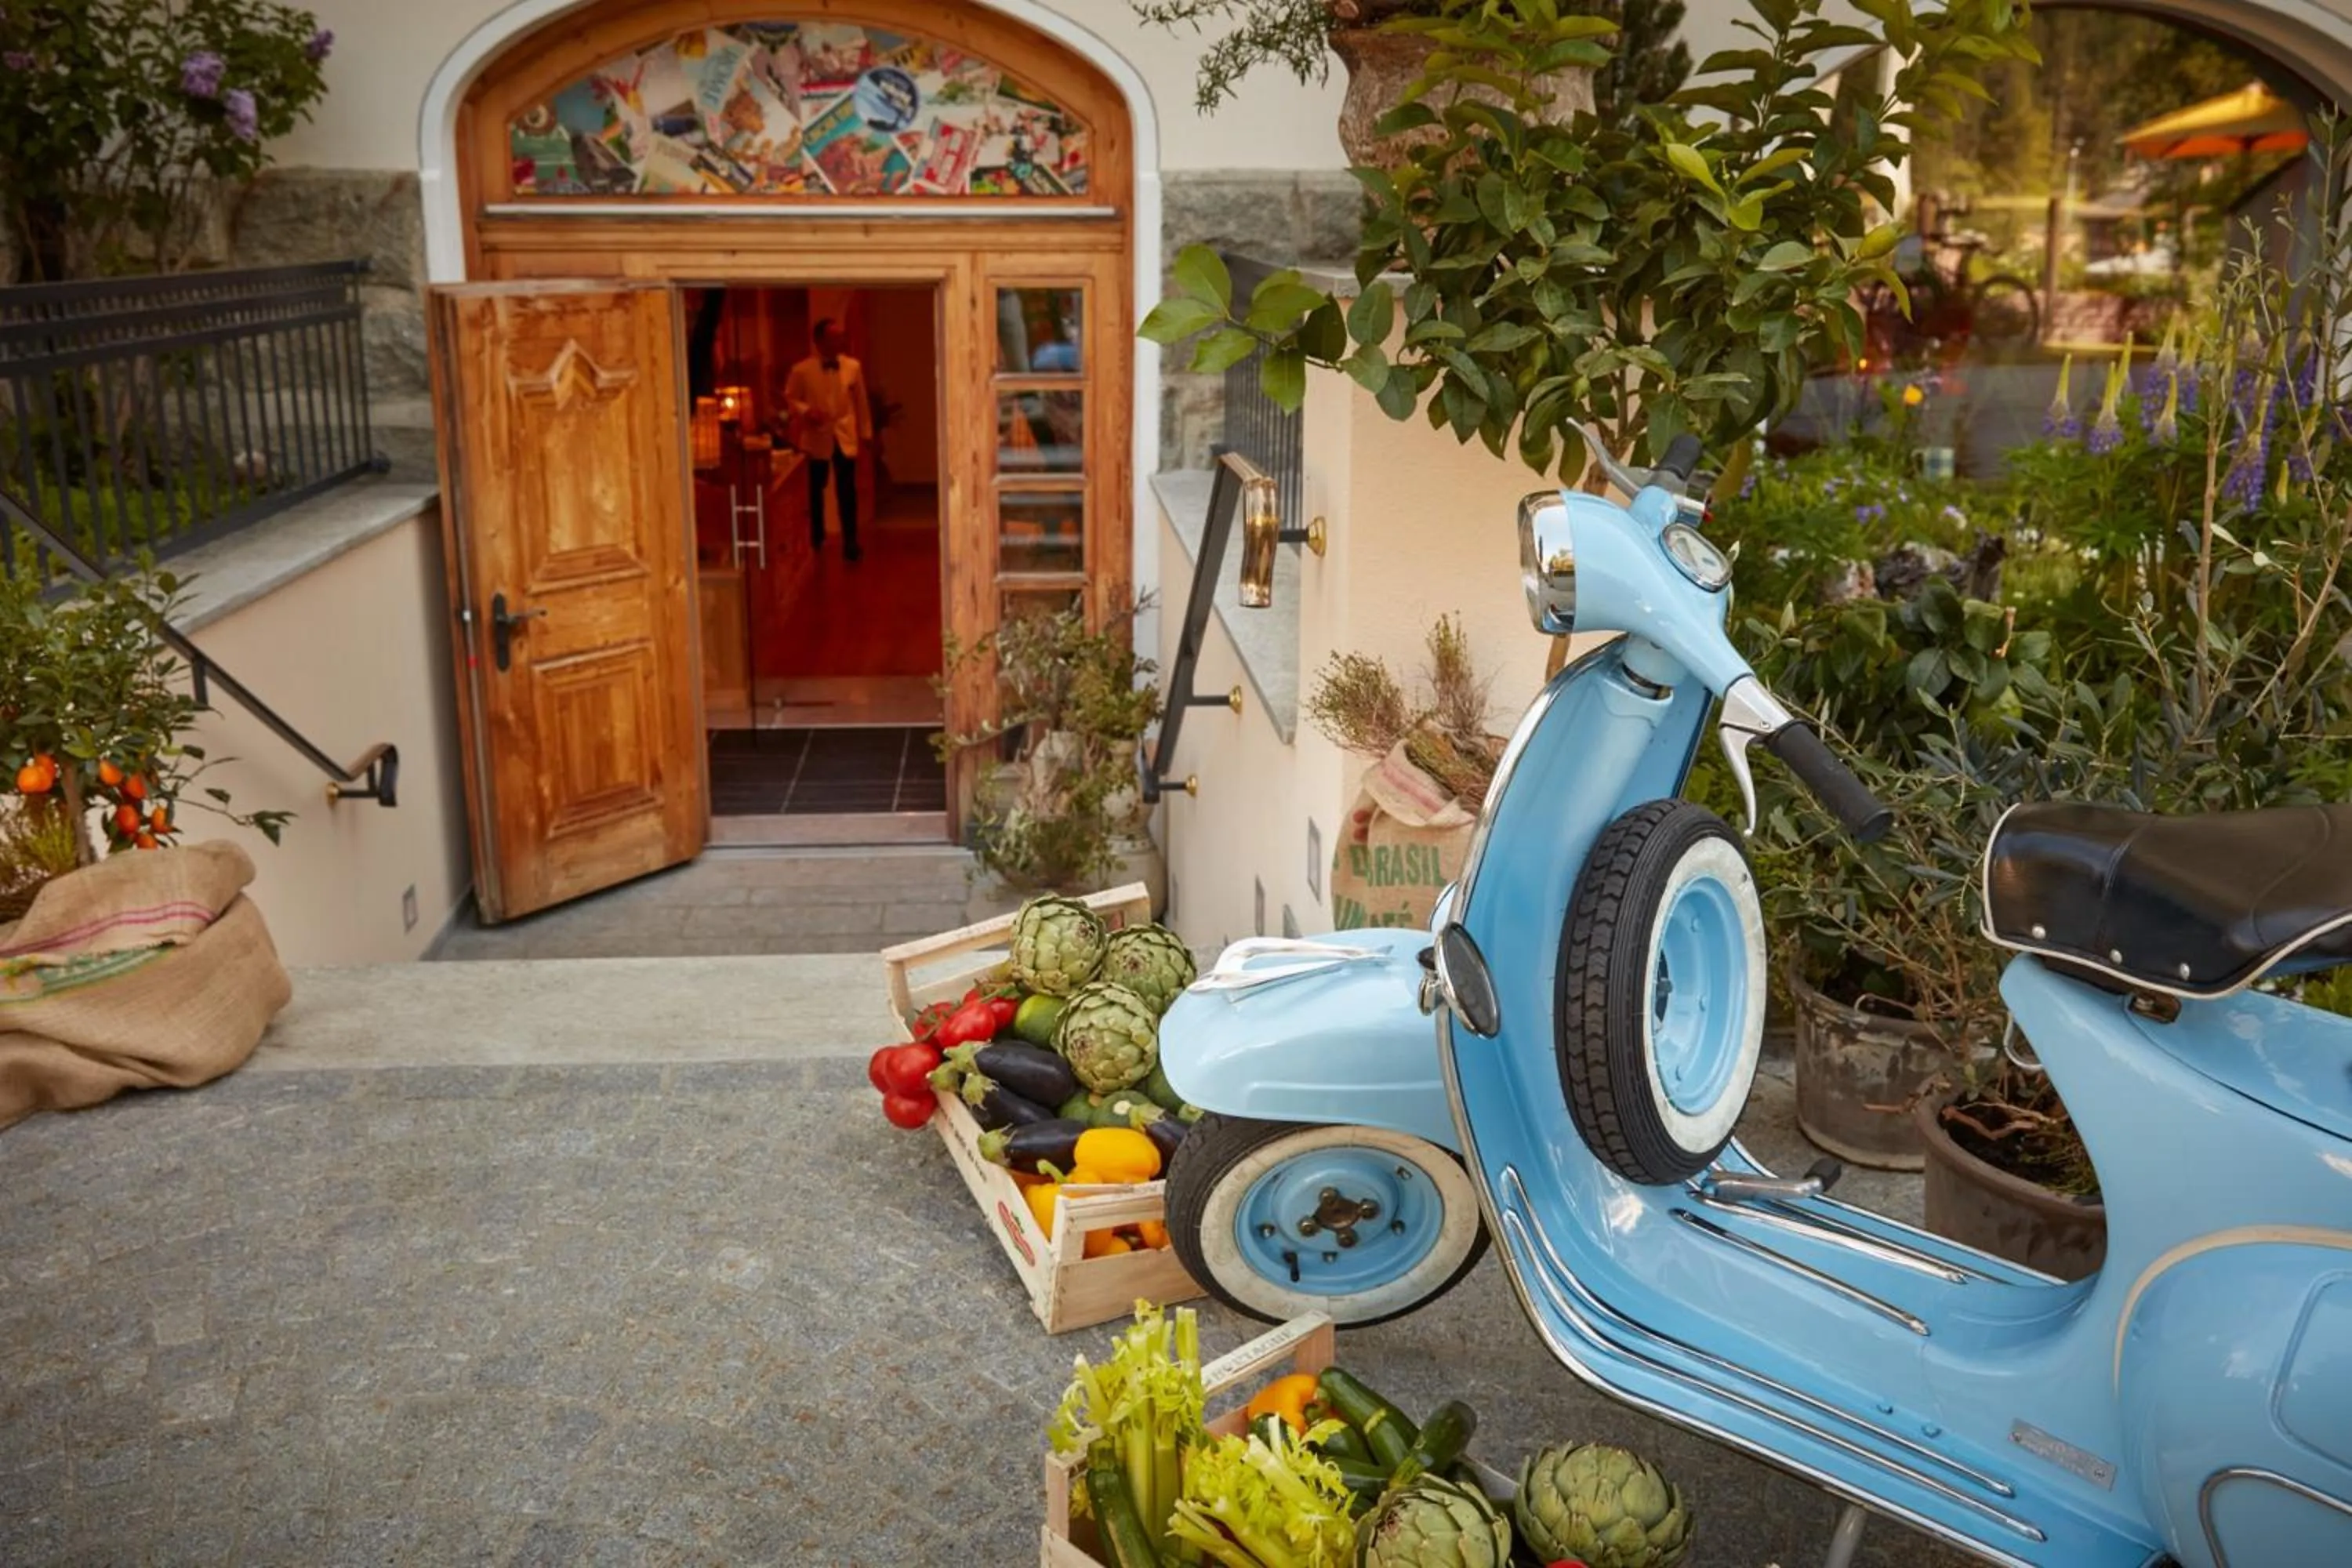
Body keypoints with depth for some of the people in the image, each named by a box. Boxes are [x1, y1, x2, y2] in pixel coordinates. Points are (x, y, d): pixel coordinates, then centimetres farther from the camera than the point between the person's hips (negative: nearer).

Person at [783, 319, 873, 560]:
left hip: (845, 437, 1)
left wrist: (866, 433, 8)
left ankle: (850, 542, 6)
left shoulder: (854, 367, 1)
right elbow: (790, 400, 2)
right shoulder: (802, 370, -5)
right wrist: (806, 411, -18)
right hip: (816, 439, 0)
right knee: (815, 492, 11)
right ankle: (816, 540, 29)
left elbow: (861, 402, 6)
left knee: (847, 492, -3)